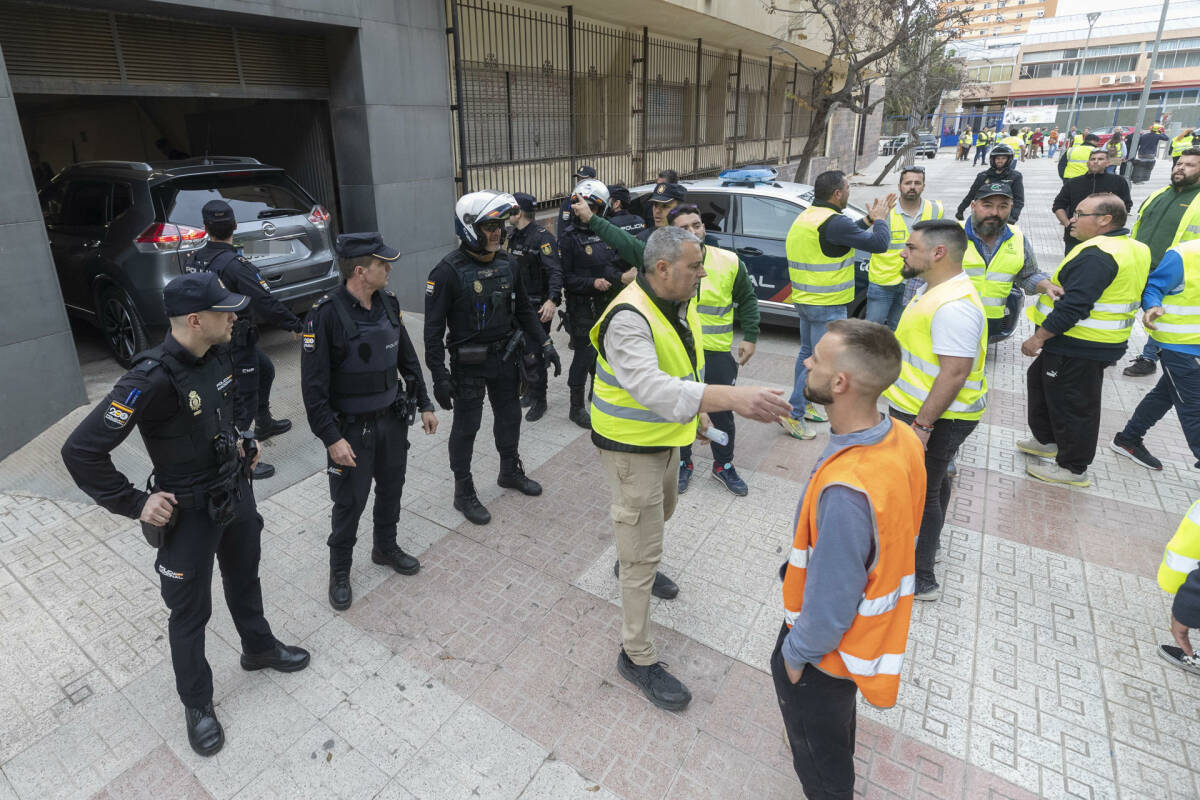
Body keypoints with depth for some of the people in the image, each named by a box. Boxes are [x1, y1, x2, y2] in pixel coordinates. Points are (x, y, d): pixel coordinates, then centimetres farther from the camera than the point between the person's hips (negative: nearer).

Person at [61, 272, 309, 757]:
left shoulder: (217, 355, -5)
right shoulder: (153, 379, -29)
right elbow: (81, 450, -26)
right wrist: (134, 504, -20)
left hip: (236, 492, 7)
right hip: (190, 513, -7)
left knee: (244, 579, 26)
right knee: (190, 612, 13)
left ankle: (259, 648, 51)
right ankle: (197, 704, 34)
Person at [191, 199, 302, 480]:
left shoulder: (198, 259, 1)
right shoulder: (235, 264, -25)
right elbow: (266, 303, -28)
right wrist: (295, 325, -18)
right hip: (236, 341, -9)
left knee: (265, 371, 28)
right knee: (244, 397, -1)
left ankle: (264, 425, 44)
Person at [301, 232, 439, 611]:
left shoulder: (387, 302, -1)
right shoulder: (326, 314, -21)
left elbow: (407, 357, 10)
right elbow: (313, 385, -19)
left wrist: (424, 404, 10)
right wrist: (331, 438, -20)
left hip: (392, 419, 6)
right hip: (351, 428, -6)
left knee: (391, 487, 20)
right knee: (350, 502, 7)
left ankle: (385, 547, 44)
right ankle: (340, 572, 30)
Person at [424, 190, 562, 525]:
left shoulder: (508, 263, 0)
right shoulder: (448, 271, -18)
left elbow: (523, 310, 11)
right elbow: (434, 329, -15)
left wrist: (545, 344, 5)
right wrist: (439, 376, -18)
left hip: (505, 357, 6)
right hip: (469, 364, -6)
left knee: (509, 417, 19)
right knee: (466, 428, 6)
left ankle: (510, 472, 43)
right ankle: (463, 493, 23)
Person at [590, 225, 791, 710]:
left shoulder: (680, 304, 0)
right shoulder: (629, 319, -31)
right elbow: (652, 388, -46)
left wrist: (699, 411, 19)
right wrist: (733, 398, -56)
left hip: (666, 435, 9)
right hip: (632, 446, -9)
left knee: (662, 511, 32)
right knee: (643, 553, -1)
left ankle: (631, 558, 63)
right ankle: (637, 656, 16)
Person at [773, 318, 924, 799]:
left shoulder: (845, 491, -43)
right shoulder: (902, 438, -15)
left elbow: (831, 600, -30)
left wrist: (795, 653, -11)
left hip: (826, 648, -9)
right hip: (872, 627, 9)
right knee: (837, 727, 38)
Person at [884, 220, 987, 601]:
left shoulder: (953, 306, -27)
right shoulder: (938, 289, 9)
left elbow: (955, 372, -30)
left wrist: (922, 425, -28)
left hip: (936, 418, -10)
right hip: (926, 411, 11)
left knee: (921, 492, 1)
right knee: (932, 482, 26)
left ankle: (921, 579, 15)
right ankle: (928, 542, 47)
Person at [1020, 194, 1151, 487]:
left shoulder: (1096, 255, -23)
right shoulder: (1134, 248, 12)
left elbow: (1073, 306, -29)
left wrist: (1038, 338, -24)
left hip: (1079, 348, -11)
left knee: (1073, 404, 2)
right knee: (1039, 380, 24)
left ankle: (1073, 468, 16)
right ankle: (1047, 440, 38)